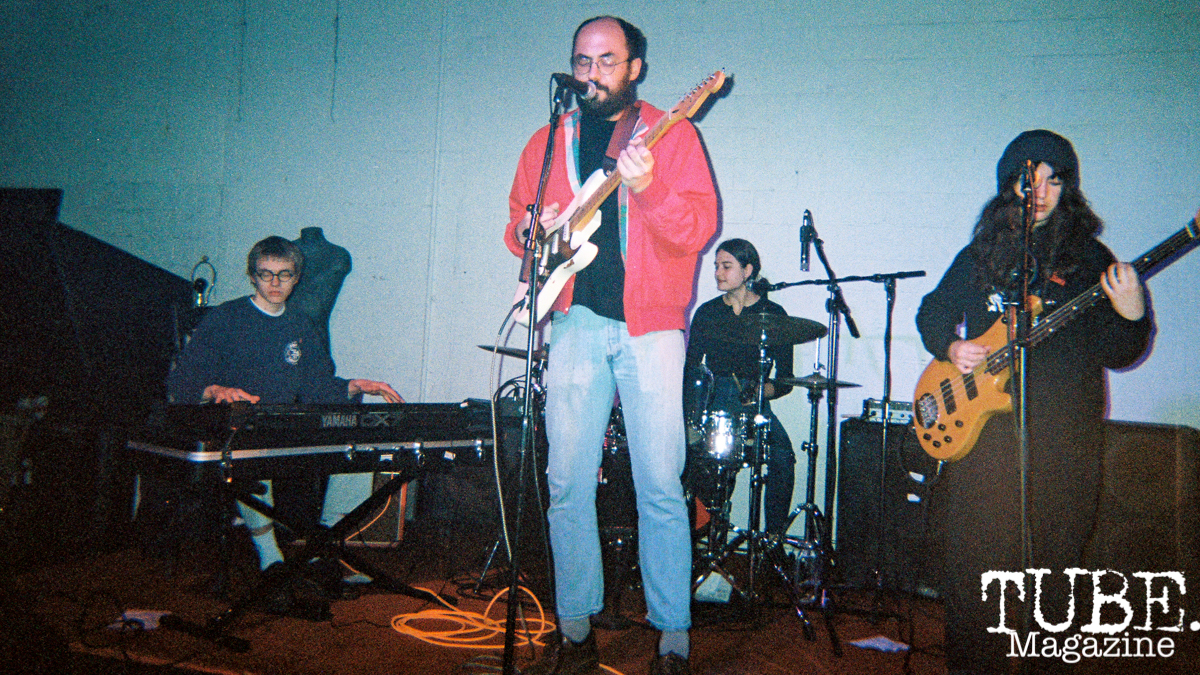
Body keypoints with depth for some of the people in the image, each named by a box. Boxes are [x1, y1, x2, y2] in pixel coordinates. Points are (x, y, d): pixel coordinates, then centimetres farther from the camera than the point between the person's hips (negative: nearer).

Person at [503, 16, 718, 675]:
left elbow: (699, 229, -6)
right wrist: (531, 233, -2)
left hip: (649, 325, -3)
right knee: (567, 485, 3)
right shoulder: (548, 141, 17)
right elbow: (517, 224, 21)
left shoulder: (672, 134, 5)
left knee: (660, 487, -4)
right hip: (575, 321, 3)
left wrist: (647, 188, -23)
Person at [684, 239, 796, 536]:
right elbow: (691, 367, 15)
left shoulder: (773, 314, 3)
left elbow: (785, 380, 1)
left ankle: (774, 535, -14)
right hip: (711, 403, 2)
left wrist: (761, 391, -19)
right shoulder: (707, 312, 11)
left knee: (783, 456, -28)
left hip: (754, 406, -2)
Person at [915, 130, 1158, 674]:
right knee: (974, 558, 3)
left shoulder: (1089, 258, 6)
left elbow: (1117, 354, 3)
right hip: (984, 425, 1)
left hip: (1065, 432, 0)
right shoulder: (981, 253, 10)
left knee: (1053, 562, 6)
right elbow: (932, 312, 20)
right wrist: (950, 347, 0)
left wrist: (1131, 317, -17)